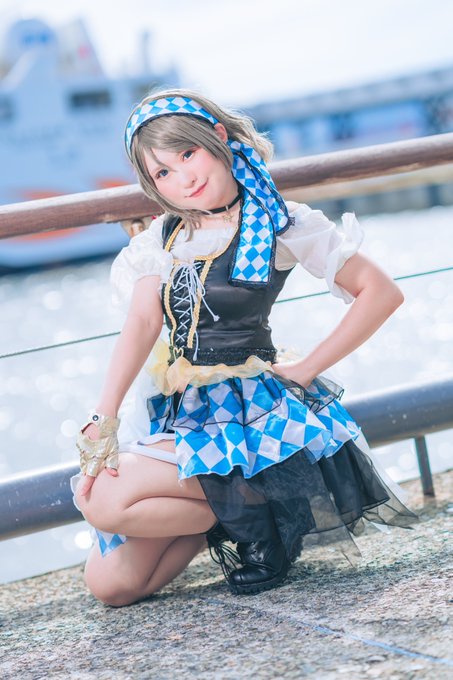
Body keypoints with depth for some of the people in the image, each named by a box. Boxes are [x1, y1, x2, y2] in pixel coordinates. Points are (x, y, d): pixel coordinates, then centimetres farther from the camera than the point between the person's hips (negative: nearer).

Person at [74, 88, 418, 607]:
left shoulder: (278, 223, -2)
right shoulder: (163, 238, 10)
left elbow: (382, 293, -4)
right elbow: (142, 323, -6)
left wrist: (304, 370, -7)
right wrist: (104, 419, -20)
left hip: (249, 405, -5)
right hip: (177, 411, 6)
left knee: (104, 503, -25)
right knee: (111, 583, -7)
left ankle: (250, 518, -4)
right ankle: (242, 510, 11)